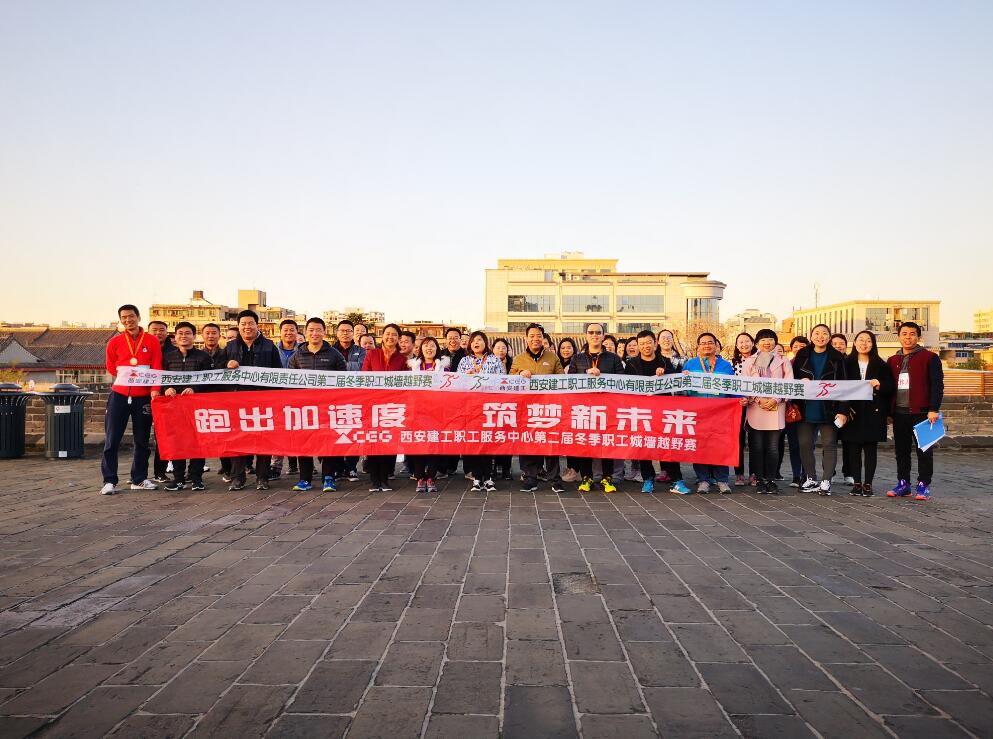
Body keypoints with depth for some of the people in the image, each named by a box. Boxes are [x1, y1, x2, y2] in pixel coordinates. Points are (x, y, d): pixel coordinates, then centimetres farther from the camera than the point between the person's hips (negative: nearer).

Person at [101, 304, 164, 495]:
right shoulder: (114, 342, 6)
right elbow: (110, 367, 12)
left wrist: (154, 389, -12)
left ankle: (139, 479, 17)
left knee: (142, 439, 7)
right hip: (119, 395, 0)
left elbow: (157, 368, -1)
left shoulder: (152, 341, 3)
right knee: (112, 439, -3)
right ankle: (109, 481, 3)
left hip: (143, 396, 0)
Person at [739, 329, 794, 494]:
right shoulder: (749, 361, 11)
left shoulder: (783, 361, 12)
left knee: (773, 447, -1)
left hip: (776, 408, 0)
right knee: (757, 446, -1)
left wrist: (775, 400, -8)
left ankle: (771, 480, 5)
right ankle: (760, 480, 7)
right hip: (755, 408, 0)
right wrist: (759, 400, -9)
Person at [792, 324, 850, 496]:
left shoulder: (837, 358, 1)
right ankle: (810, 479, 17)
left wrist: (843, 411, -9)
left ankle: (826, 481, 7)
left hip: (828, 410, -2)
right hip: (806, 409, 2)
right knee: (805, 445, 5)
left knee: (829, 445, 1)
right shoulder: (802, 356, 6)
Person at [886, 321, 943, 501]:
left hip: (921, 412, -5)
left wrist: (933, 409, -15)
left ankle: (923, 486, 8)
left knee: (924, 450, 1)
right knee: (901, 450, 9)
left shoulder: (930, 358, -1)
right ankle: (903, 484, 17)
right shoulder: (892, 361, 14)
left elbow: (937, 384, -6)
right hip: (899, 413, 5)